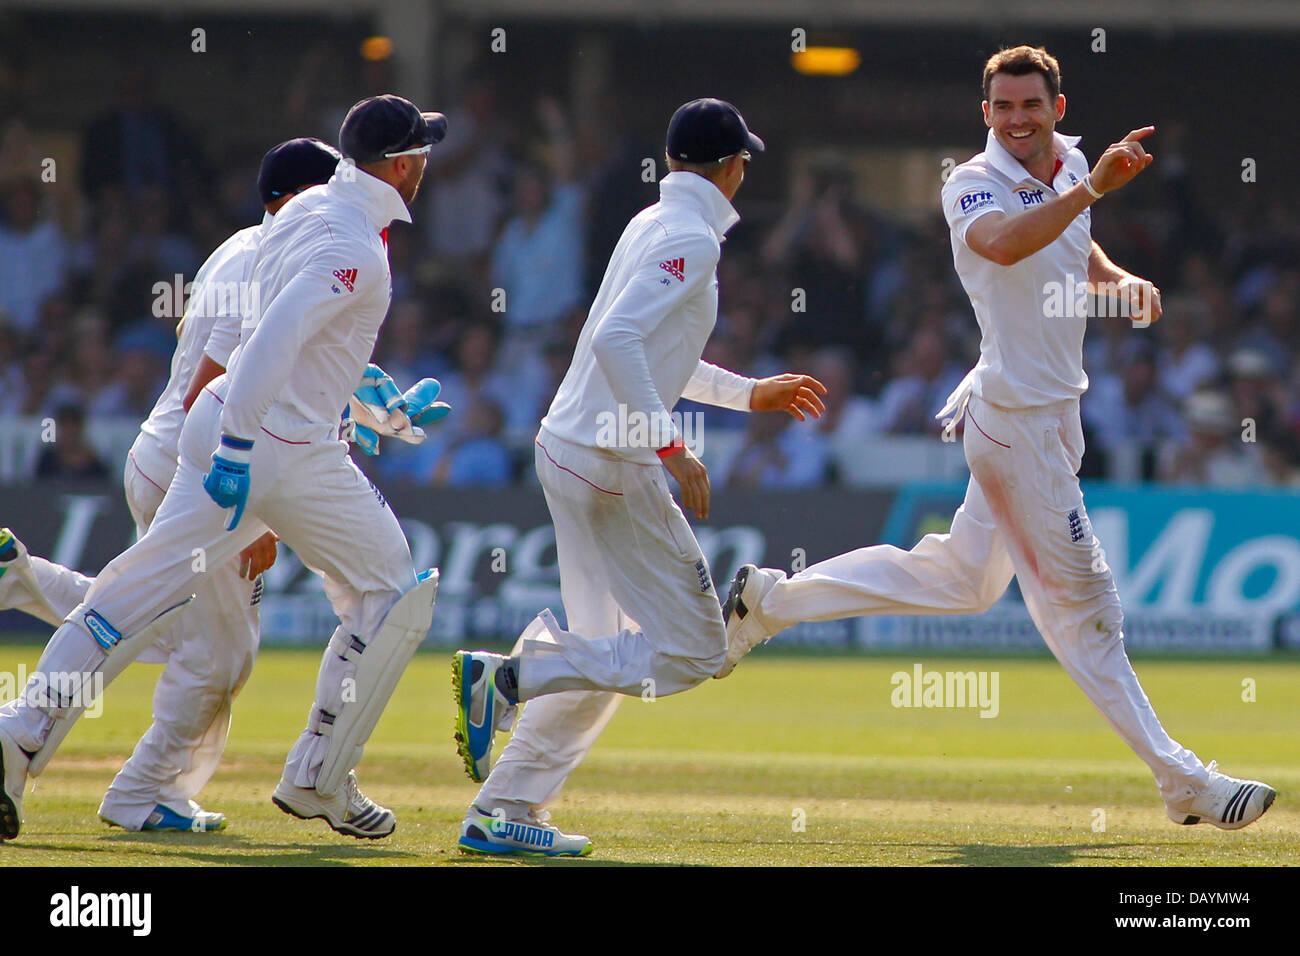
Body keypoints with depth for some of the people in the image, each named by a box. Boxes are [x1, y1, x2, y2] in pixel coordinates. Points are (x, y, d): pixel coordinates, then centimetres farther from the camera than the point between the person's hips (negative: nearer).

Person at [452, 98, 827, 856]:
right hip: (614, 461, -10)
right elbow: (618, 339, -25)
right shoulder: (691, 238, -13)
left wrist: (750, 393, 35)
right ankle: (506, 677, -13)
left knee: (605, 656, 16)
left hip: (566, 451, 10)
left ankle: (504, 813, 12)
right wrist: (670, 448, -26)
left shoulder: (652, 225, 16)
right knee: (693, 650, -4)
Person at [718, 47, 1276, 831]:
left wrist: (1122, 280, 6)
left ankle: (772, 598, 29)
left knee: (964, 578, 20)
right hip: (1018, 419, -9)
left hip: (1054, 409, 9)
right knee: (1081, 599, -1)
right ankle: (1182, 780, 4)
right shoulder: (975, 185, -16)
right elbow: (1004, 243, -39)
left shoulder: (1068, 163, 8)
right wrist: (1092, 187, -50)